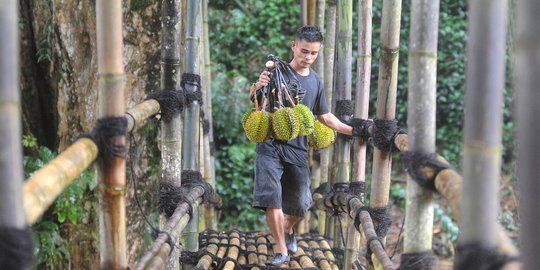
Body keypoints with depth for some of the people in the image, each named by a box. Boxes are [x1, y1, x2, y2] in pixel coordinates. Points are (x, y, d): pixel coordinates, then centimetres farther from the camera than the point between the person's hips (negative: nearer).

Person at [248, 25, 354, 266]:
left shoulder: (315, 82, 9)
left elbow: (325, 117, 18)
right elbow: (252, 96, -14)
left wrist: (353, 130, 11)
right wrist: (257, 86, -37)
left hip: (298, 148, 4)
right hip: (270, 144, -4)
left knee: (301, 204, 7)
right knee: (271, 197, -14)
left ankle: (288, 230, 38)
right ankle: (281, 249, -3)